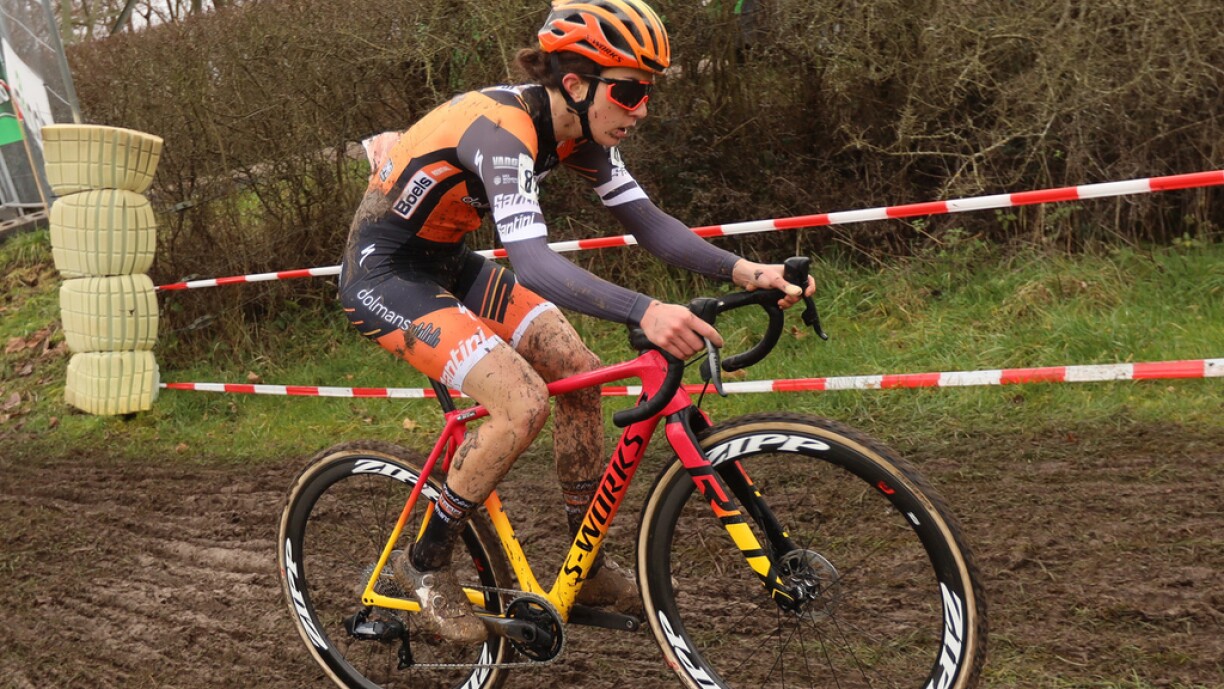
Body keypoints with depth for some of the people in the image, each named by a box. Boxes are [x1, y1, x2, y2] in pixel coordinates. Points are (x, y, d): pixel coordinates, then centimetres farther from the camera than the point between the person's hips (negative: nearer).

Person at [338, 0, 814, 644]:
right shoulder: (504, 129, -30)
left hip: (446, 263, 9)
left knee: (579, 373, 0)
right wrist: (645, 312, -56)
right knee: (523, 402, -23)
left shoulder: (578, 129, -4)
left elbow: (647, 222, -5)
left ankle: (588, 567, 14)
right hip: (384, 274, -9)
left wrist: (744, 270, -19)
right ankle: (424, 564, -2)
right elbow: (532, 262, -43)